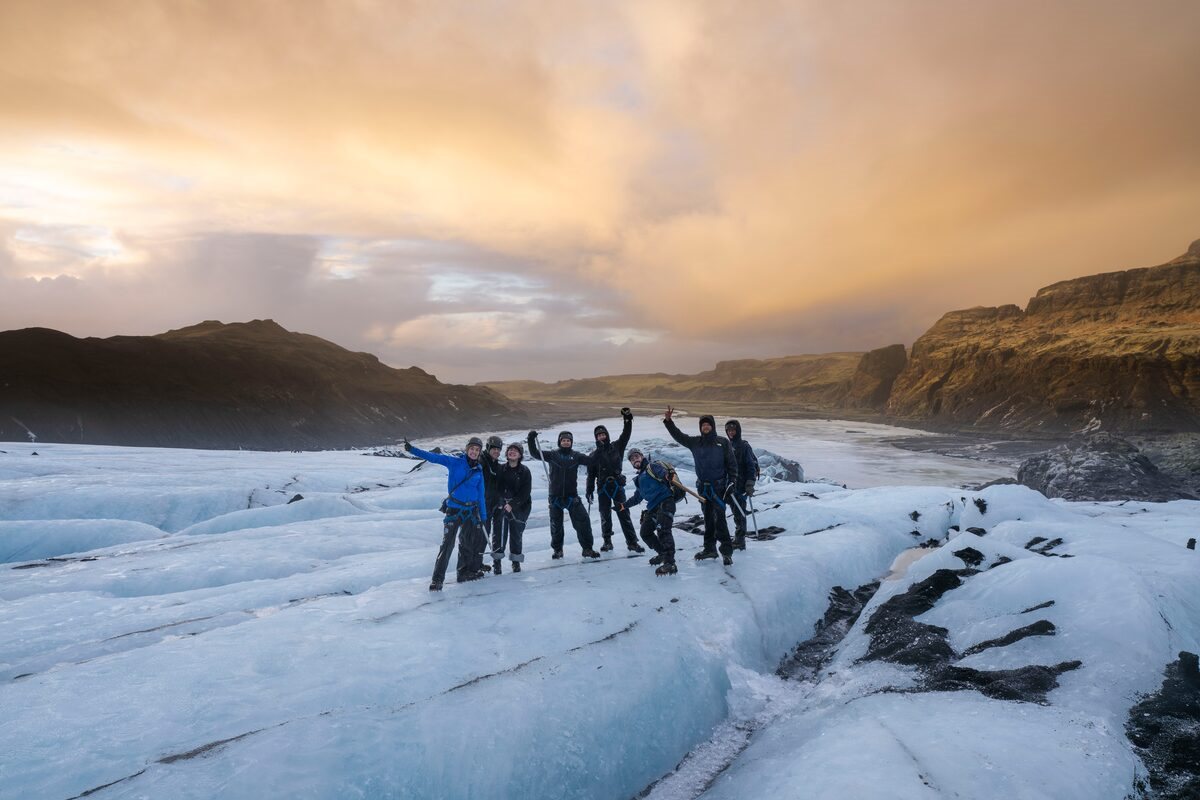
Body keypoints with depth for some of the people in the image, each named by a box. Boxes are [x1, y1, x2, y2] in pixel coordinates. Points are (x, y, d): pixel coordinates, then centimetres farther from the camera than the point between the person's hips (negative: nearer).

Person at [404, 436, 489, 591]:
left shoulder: (479, 471, 8)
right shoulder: (455, 462, -3)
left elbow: (481, 495, 12)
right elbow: (434, 457, -12)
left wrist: (483, 516, 11)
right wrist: (412, 449, -23)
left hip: (471, 510, 4)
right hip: (454, 509, -4)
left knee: (468, 543, 14)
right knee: (447, 543, -10)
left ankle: (465, 572, 29)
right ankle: (437, 579, -6)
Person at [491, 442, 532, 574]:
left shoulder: (524, 471, -3)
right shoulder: (501, 469, 2)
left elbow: (526, 492, -7)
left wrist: (512, 504, -15)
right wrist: (500, 503, -10)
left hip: (519, 507, -1)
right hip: (501, 507, 1)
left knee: (516, 534, 7)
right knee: (499, 534, -5)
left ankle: (516, 560, 22)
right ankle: (496, 561, 3)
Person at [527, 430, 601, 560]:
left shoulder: (576, 456, 4)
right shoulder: (553, 455, 2)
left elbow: (591, 461, -4)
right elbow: (535, 454, -2)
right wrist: (531, 440, -14)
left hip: (572, 495, 0)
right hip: (555, 496, 0)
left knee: (583, 521, -9)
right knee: (556, 525, 11)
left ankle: (587, 549, 3)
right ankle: (557, 549, 30)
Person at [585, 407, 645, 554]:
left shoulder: (617, 447, 7)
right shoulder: (594, 455, 8)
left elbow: (626, 434, -5)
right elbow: (591, 475, 10)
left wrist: (627, 420, -18)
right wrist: (589, 491, 7)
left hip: (618, 486, -1)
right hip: (603, 488, 1)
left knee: (624, 514, -5)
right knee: (605, 516, 5)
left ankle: (632, 542, -3)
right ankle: (607, 542, 18)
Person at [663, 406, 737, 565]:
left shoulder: (723, 442, -3)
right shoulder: (695, 442, 5)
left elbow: (732, 463, -1)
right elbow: (678, 435, 7)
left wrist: (732, 481, -6)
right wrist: (668, 421, -4)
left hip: (718, 486, -4)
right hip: (702, 486, 4)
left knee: (719, 519, -11)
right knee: (708, 519, 13)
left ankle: (727, 551, -6)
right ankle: (710, 548, 22)